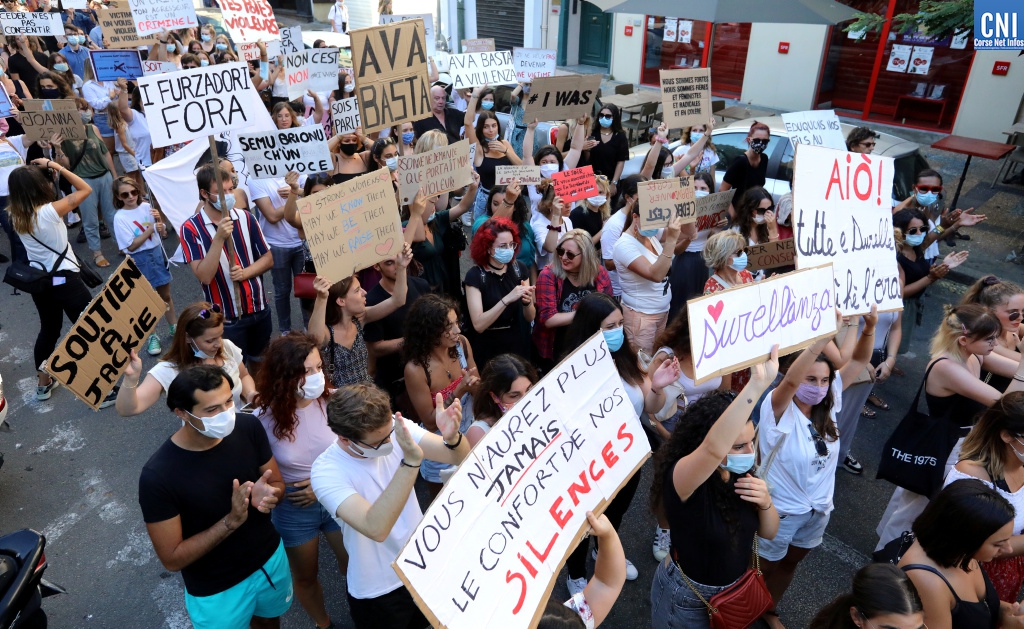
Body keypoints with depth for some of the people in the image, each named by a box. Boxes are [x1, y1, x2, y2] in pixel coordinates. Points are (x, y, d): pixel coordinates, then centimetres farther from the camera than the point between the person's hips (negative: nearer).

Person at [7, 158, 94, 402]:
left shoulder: (16, 216, -2)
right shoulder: (50, 211, -21)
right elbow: (85, 189, -11)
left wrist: (38, 171, 5)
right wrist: (55, 166, -11)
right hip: (65, 281, -7)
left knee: (48, 331, 24)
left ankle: (43, 384, 38)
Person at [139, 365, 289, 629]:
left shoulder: (248, 427, -19)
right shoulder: (157, 476, -30)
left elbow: (277, 483, -5)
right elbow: (172, 559, -21)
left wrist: (268, 495, -28)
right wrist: (231, 521, -33)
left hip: (271, 558, 4)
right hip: (216, 590, -3)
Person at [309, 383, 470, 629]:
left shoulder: (394, 427, -17)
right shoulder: (326, 471, -28)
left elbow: (460, 457, -21)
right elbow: (376, 529, -42)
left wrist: (452, 437, -44)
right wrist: (411, 461, -50)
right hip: (379, 590, -4)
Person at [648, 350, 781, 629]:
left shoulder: (740, 473, -13)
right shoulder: (679, 478, -34)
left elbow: (768, 533, -2)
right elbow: (713, 449, -57)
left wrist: (765, 501, -24)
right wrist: (757, 384, -65)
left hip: (736, 588, 6)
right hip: (688, 598, -5)